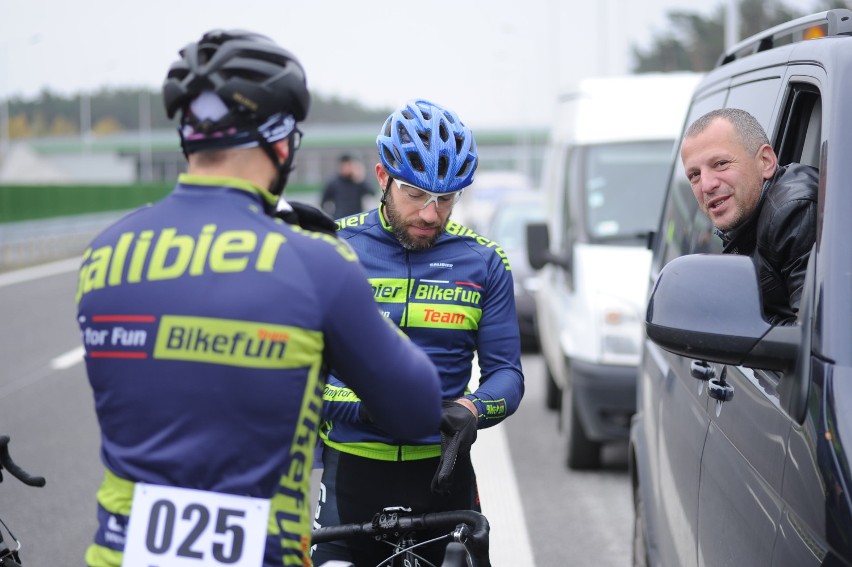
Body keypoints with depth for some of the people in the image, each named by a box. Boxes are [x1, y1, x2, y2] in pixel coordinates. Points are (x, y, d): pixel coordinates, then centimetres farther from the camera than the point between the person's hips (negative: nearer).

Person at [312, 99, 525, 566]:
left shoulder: (483, 262, 4)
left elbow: (506, 373, 4)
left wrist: (472, 408, -18)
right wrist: (366, 407, -22)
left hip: (440, 473, 2)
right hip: (351, 471, -1)